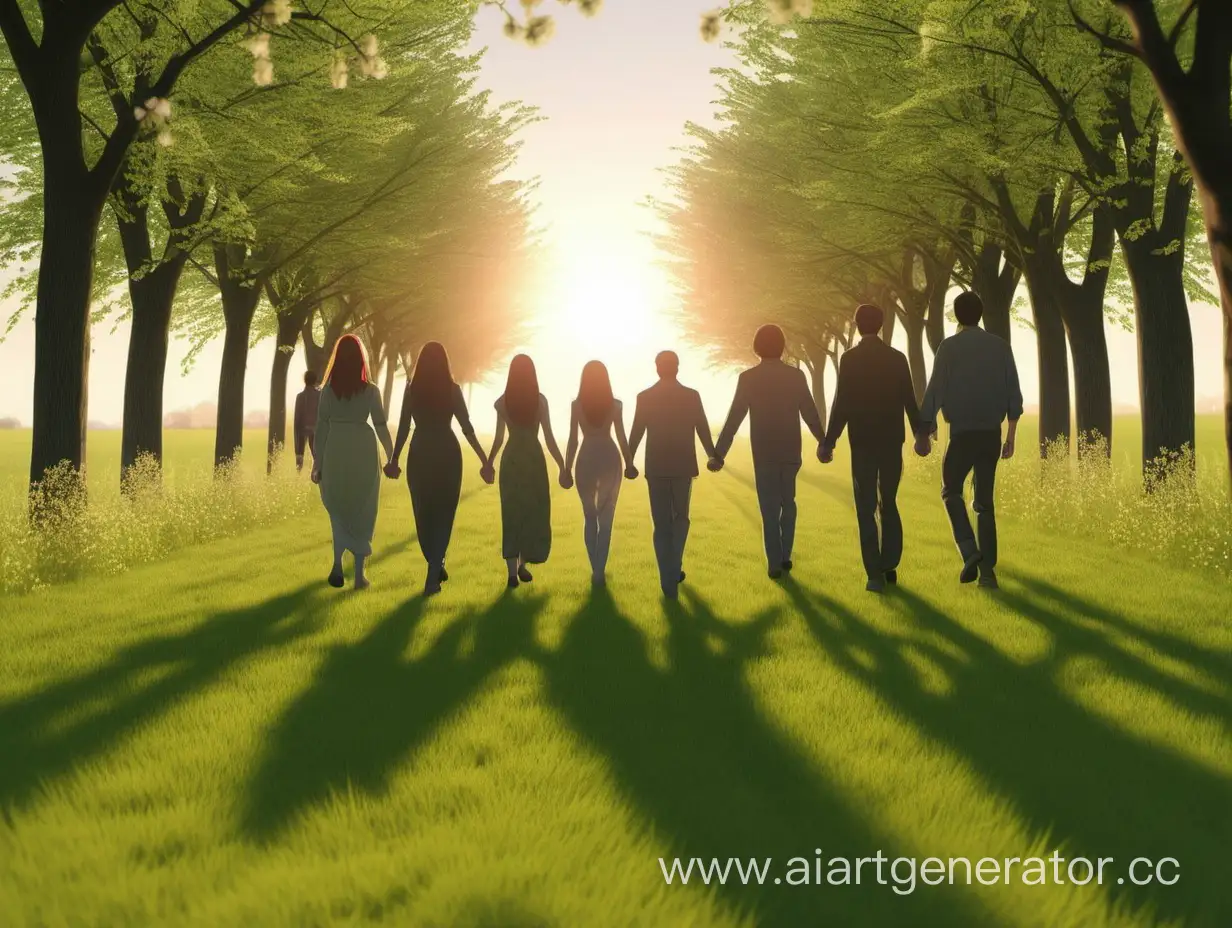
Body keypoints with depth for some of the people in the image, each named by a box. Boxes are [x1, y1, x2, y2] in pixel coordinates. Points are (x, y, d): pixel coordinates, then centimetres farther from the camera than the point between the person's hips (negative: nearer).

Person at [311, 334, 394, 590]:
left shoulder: (328, 390, -1)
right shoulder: (371, 390, -3)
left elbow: (321, 427, -1)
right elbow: (381, 427, -2)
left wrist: (317, 462, 4)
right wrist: (392, 458, 7)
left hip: (336, 454, 1)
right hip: (363, 453, -1)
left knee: (338, 509, 17)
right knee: (362, 514, 8)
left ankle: (338, 564, 0)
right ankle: (359, 574, 7)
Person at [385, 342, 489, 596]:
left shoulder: (412, 388, -1)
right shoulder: (452, 389, -3)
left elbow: (403, 428, -2)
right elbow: (466, 427, -4)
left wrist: (394, 459, 6)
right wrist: (484, 458, 4)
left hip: (420, 455, 1)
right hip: (448, 454, -1)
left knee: (423, 514, 15)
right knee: (443, 515, 3)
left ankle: (436, 568, 26)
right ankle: (433, 575, -9)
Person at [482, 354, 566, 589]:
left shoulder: (503, 402, -3)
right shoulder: (540, 400, -7)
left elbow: (499, 438, -1)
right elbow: (549, 438, -7)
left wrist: (489, 463, 11)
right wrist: (562, 464, 1)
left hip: (511, 460, 2)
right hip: (534, 459, -2)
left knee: (511, 514, 6)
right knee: (535, 512, 13)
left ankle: (513, 571, 1)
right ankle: (523, 563, 15)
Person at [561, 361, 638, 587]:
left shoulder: (577, 405, -4)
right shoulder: (615, 404, -3)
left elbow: (573, 439, -4)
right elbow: (621, 437, 0)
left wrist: (567, 468, 3)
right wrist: (629, 463, 11)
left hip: (586, 460, 0)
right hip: (610, 459, 0)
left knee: (590, 518, 15)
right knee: (606, 520, 6)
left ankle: (596, 570, 11)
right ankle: (599, 571, -1)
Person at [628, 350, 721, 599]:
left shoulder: (645, 397, -3)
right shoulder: (692, 396, -3)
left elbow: (636, 433, -1)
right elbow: (703, 430, -1)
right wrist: (714, 457, 12)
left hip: (656, 467, 0)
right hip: (683, 465, 0)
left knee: (662, 524, 4)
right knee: (680, 517, 19)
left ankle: (670, 581, -1)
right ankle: (675, 569, 10)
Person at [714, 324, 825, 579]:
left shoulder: (748, 378, -8)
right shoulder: (796, 375, -3)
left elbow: (734, 418, -9)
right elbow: (810, 413, 2)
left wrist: (719, 452, -6)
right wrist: (824, 442, 15)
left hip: (763, 454, -2)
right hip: (791, 452, 2)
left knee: (770, 509, 5)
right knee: (788, 503, 20)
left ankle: (776, 564, 2)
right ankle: (785, 557, 15)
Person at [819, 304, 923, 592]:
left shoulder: (850, 359, -6)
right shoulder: (898, 358, 2)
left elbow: (841, 404, -10)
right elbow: (910, 401, 4)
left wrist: (828, 443, -5)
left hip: (862, 442, -3)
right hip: (892, 441, 3)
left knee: (866, 509, 1)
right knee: (889, 504, 16)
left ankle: (875, 574, -5)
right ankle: (890, 567, 13)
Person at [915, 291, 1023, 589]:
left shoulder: (949, 347, -5)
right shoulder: (1000, 346, 5)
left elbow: (935, 391, -8)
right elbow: (1014, 393, 5)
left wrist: (923, 432, -3)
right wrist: (1010, 436, 11)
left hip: (962, 432, -3)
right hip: (992, 433, 3)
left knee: (951, 491, 16)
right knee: (984, 501, 10)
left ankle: (969, 549, -5)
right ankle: (987, 569, 4)